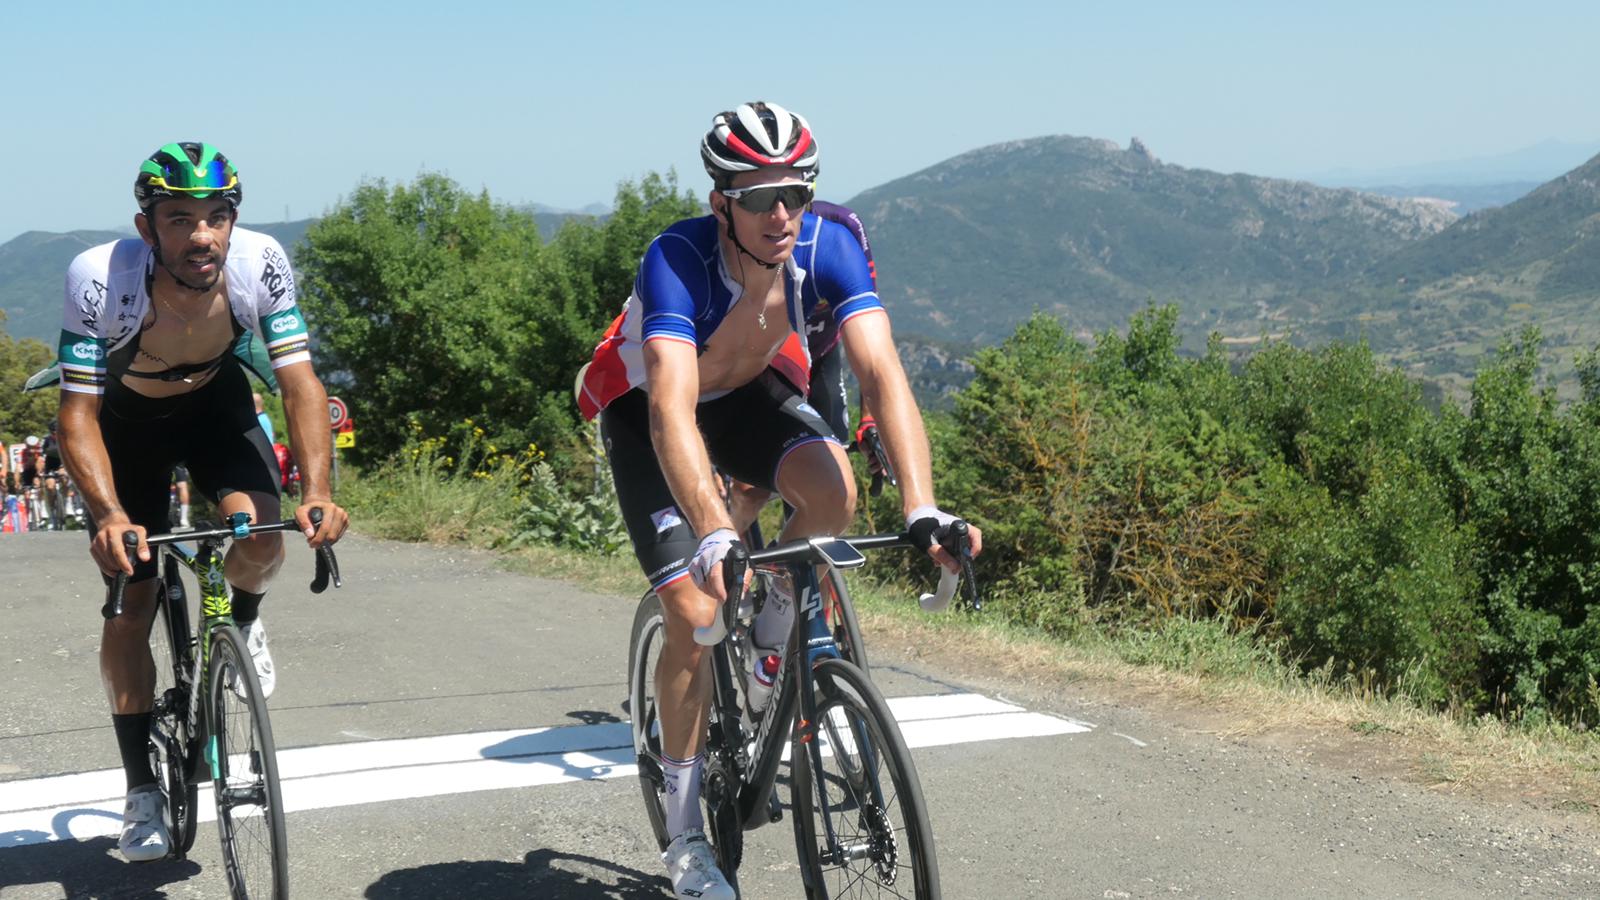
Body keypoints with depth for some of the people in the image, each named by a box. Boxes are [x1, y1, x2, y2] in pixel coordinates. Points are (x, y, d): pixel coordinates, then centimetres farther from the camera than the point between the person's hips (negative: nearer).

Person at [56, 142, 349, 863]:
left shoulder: (260, 265, -30)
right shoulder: (99, 279, -35)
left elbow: (300, 382, -27)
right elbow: (78, 415, -34)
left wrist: (317, 493, -42)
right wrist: (109, 516, -49)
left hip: (216, 403, 1)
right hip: (125, 417, -1)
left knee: (259, 544, -26)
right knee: (130, 609, -3)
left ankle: (241, 620, 10)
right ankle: (142, 789, 12)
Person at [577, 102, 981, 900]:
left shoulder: (827, 248, -28)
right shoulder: (677, 260, -38)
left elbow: (882, 374, -37)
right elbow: (672, 412, -49)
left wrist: (923, 510, -50)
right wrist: (714, 536, -63)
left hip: (750, 387, 3)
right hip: (643, 404, -3)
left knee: (833, 490, -30)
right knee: (695, 612, -14)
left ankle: (772, 632, 3)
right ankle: (683, 830, 3)